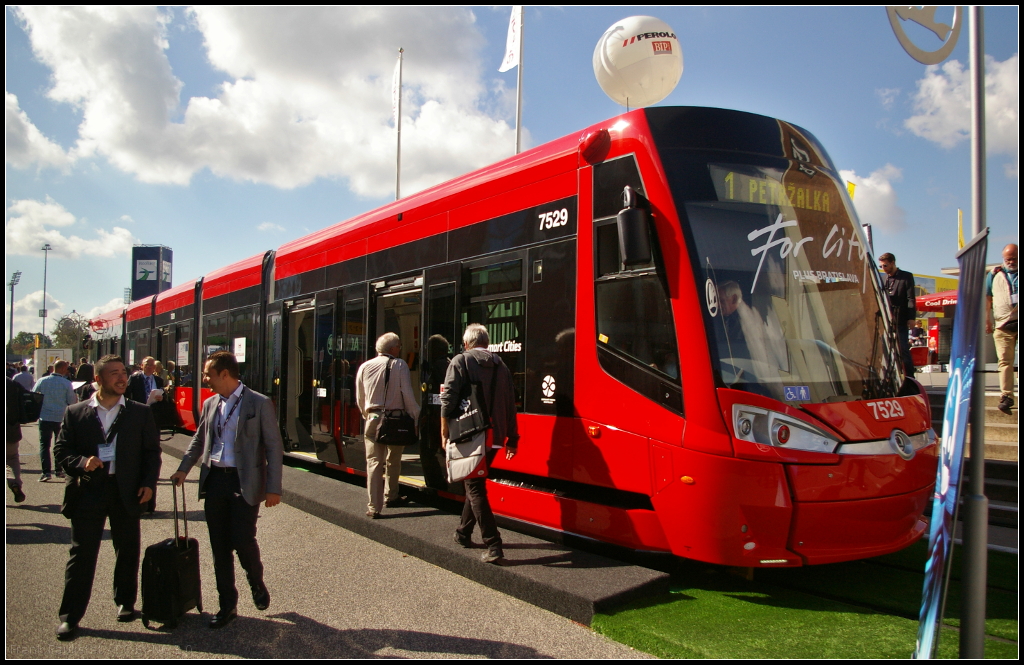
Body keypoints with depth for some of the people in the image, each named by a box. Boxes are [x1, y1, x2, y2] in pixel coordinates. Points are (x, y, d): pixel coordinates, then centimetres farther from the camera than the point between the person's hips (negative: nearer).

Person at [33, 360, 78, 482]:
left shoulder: (41, 381, -3)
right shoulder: (66, 384, -7)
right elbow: (72, 402, -2)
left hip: (45, 418, 0)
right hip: (61, 418, 0)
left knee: (44, 445, 3)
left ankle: (46, 471, -7)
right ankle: (59, 470, 17)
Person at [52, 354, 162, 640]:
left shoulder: (140, 413, 5)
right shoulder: (75, 413, 4)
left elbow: (152, 452, 6)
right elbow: (61, 451, 3)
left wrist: (148, 483, -6)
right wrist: (82, 463, -17)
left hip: (127, 492, 1)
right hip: (88, 491, -1)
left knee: (127, 551, 11)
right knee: (82, 554, 2)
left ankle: (125, 602, 29)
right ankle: (70, 616, 10)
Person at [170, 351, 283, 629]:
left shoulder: (259, 404, -7)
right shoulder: (210, 404, 11)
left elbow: (274, 447, -7)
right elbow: (199, 440, 23)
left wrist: (273, 489, -11)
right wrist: (184, 468, 8)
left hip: (244, 483, -5)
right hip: (215, 480, 6)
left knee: (243, 540, -8)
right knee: (219, 546, 7)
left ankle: (257, 584, 23)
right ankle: (227, 605, 20)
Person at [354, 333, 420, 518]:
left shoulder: (364, 367, 7)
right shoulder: (399, 365, -4)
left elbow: (360, 399, 13)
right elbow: (408, 395, -8)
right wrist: (416, 417, 1)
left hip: (373, 419, 2)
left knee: (374, 462, 1)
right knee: (393, 461, 16)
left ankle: (374, 507, -4)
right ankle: (391, 498, 30)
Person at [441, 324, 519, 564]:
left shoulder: (460, 361, -3)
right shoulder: (500, 365, 10)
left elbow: (448, 400, -12)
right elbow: (510, 405, 10)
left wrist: (445, 433, -6)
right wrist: (512, 438, 16)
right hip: (494, 438, 5)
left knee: (475, 489, -2)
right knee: (476, 484, 20)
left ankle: (493, 546, -8)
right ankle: (463, 533, 34)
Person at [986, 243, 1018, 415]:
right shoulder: (994, 275, 11)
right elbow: (987, 298, 12)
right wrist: (987, 320, 4)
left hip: (1017, 322, 0)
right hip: (1003, 325, 0)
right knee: (1005, 361, -5)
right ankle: (1006, 396, -6)